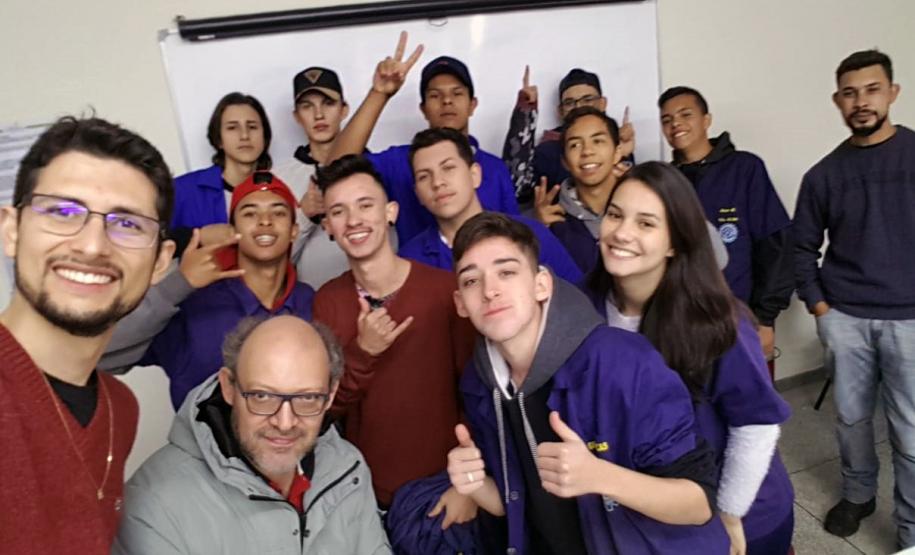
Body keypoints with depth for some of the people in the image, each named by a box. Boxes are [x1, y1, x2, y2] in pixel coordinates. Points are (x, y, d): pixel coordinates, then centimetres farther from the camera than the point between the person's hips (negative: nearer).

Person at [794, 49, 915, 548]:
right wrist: (817, 304, 0)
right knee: (852, 417, 14)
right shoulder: (824, 174, 3)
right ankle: (857, 493, 37)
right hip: (843, 317, 2)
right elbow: (802, 246, 9)